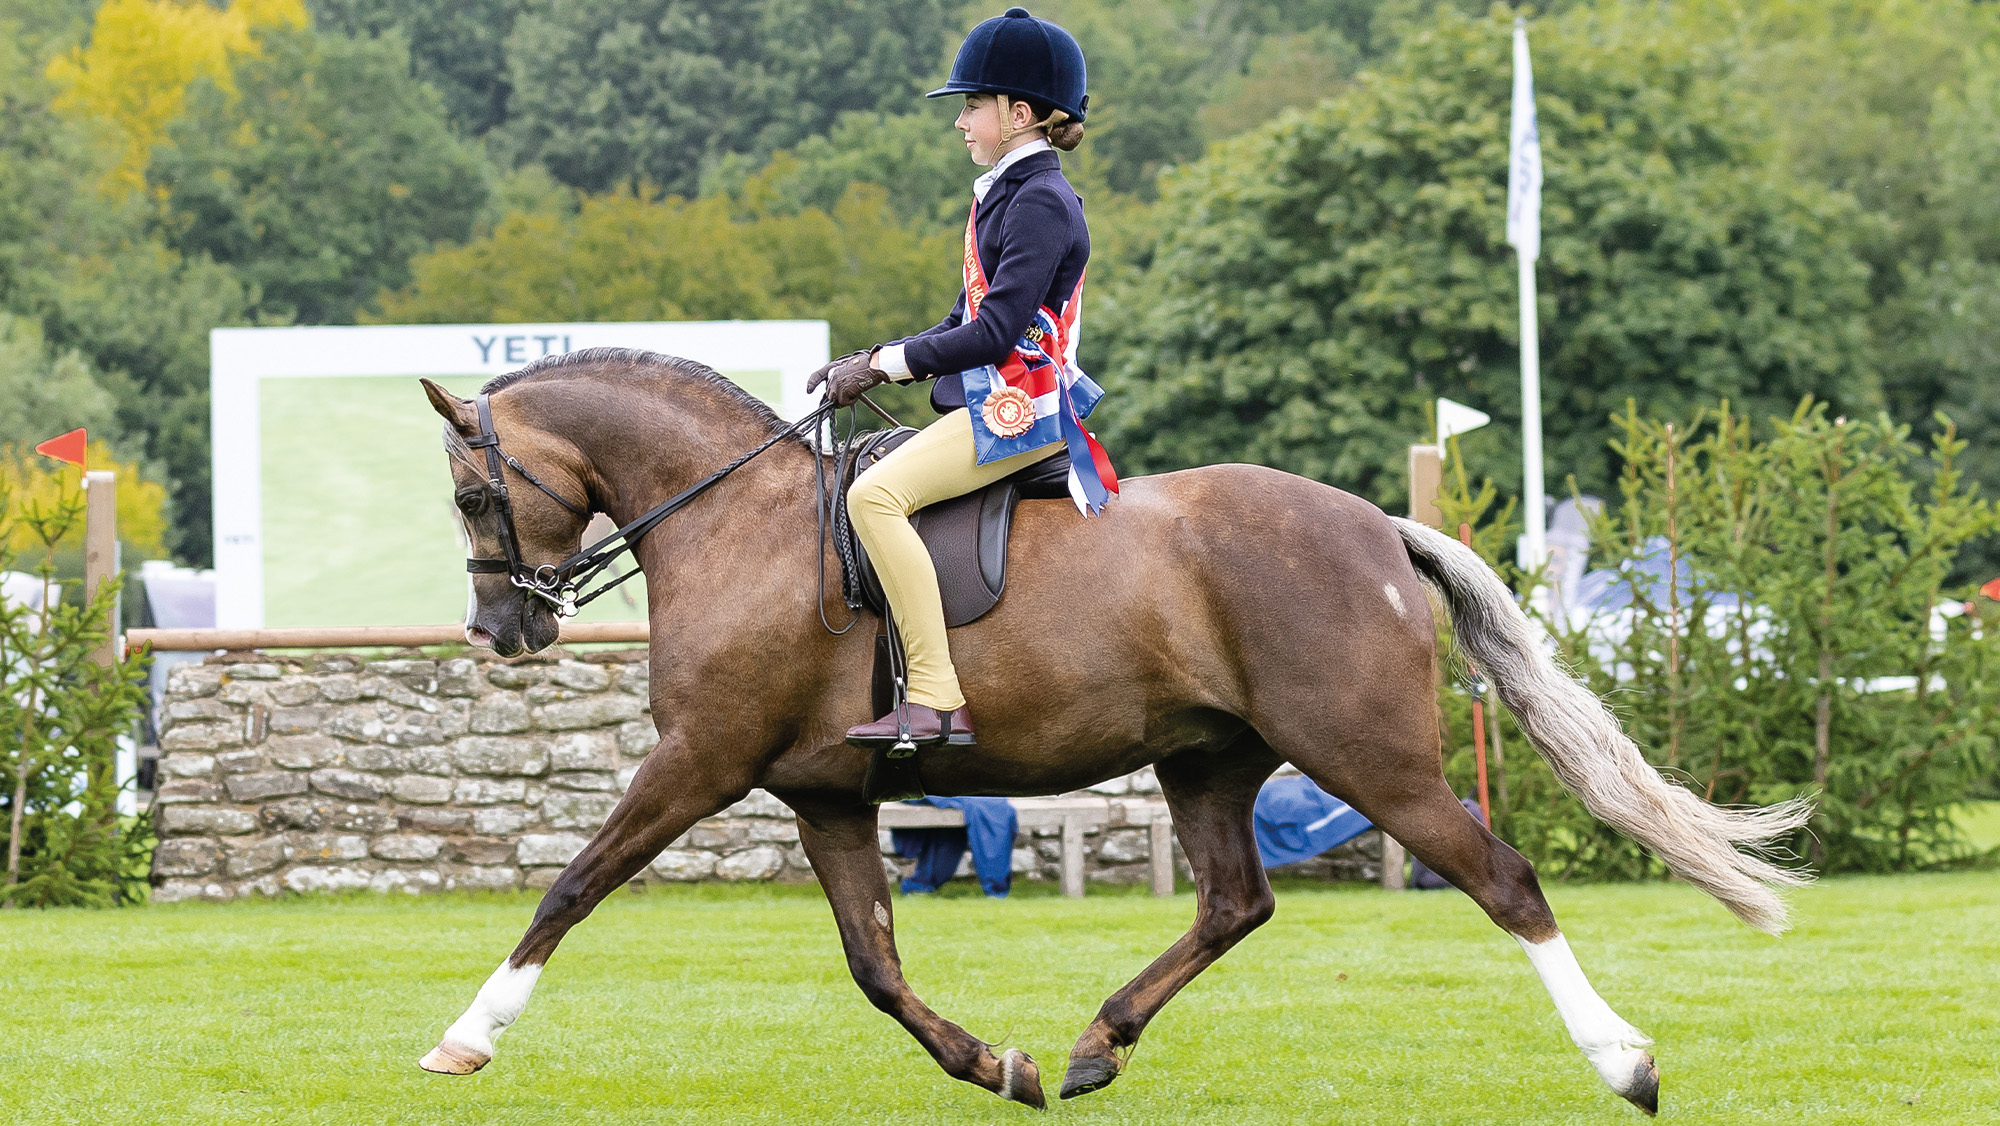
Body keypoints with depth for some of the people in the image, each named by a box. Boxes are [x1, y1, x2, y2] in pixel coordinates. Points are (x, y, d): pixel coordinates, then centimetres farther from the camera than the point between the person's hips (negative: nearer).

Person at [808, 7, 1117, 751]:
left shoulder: (1041, 202, -13)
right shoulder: (1004, 195, 18)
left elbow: (995, 332, -21)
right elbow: (964, 325, 20)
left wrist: (884, 364, -17)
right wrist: (870, 364, 8)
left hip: (1019, 409, -11)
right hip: (986, 405, 11)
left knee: (874, 494, -27)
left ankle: (936, 701, -32)